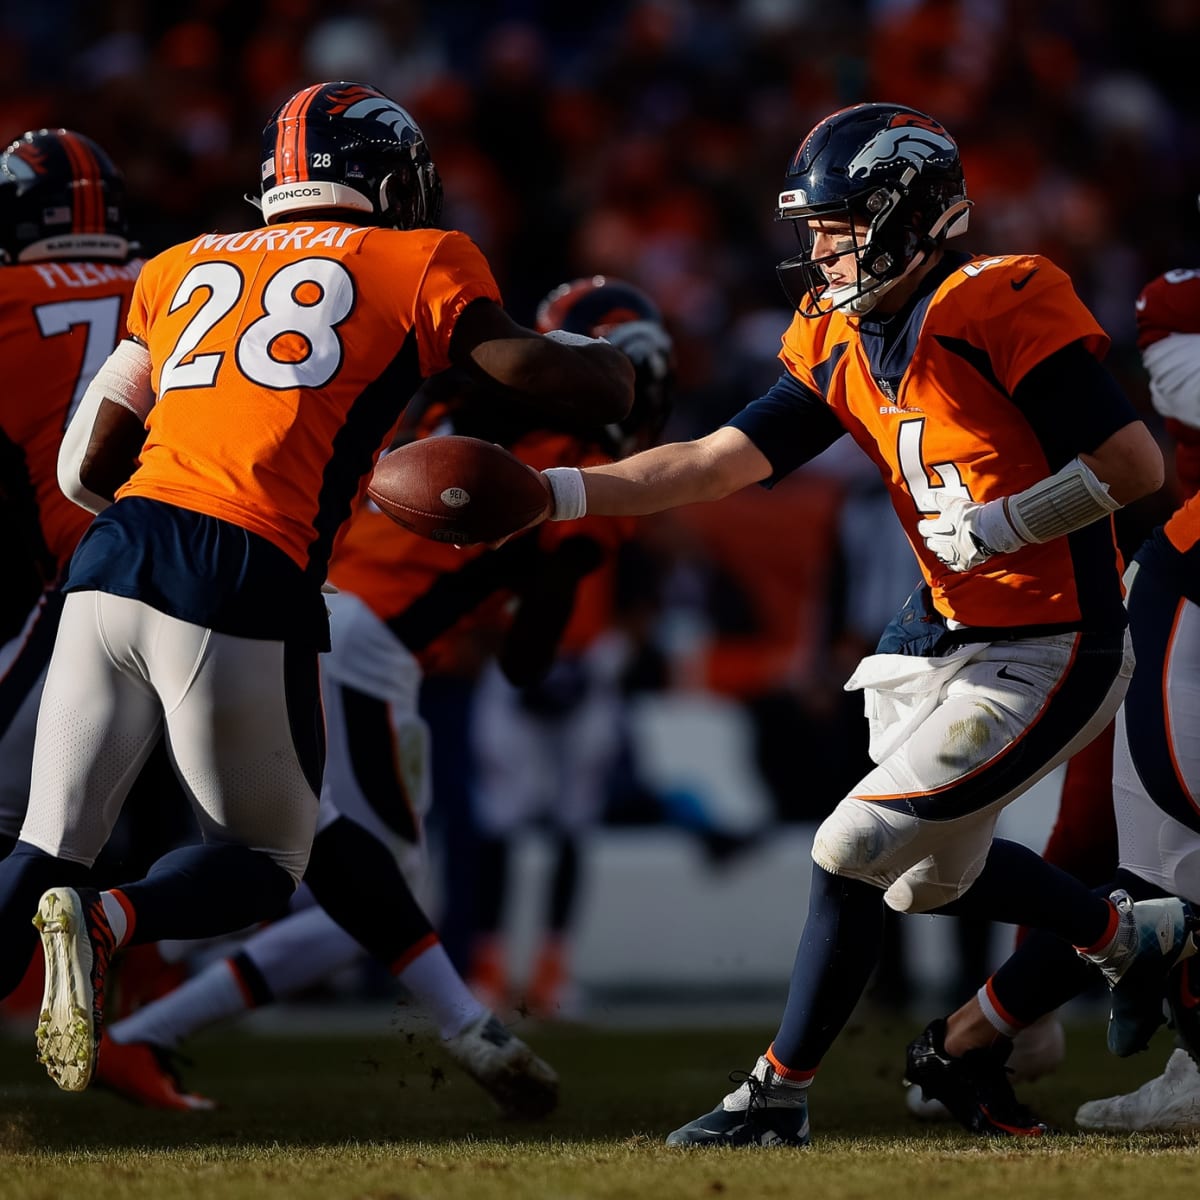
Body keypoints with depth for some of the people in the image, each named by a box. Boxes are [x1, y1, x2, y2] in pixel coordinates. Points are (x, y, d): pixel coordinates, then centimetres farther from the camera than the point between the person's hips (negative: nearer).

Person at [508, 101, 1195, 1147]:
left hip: (1050, 654, -9)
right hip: (948, 634, 9)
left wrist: (1003, 526, -21)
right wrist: (559, 494, -12)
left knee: (857, 848, -11)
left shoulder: (999, 308, -19)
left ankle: (780, 1096, 4)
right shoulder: (838, 344, 3)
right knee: (934, 876, 22)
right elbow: (715, 464, -2)